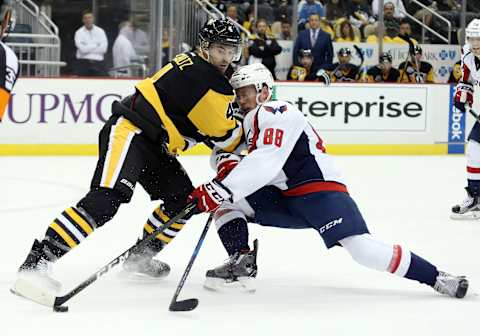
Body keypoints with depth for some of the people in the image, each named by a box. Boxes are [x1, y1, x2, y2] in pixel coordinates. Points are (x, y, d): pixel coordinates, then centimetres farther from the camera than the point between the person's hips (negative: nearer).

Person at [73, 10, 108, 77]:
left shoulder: (100, 31, 6)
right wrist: (96, 45, -4)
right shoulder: (79, 32, -1)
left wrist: (88, 48, -7)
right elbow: (82, 49, -14)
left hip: (98, 63, 2)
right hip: (83, 63, -2)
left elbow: (103, 48, -6)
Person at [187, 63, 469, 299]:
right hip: (283, 198, 9)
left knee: (361, 247, -24)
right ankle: (242, 263, -8)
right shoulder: (250, 122, 19)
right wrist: (227, 162, -11)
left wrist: (221, 189, -34)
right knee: (225, 200, -3)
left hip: (321, 190, -9)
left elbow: (264, 163, -26)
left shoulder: (275, 113, -13)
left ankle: (436, 278, -17)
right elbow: (222, 148, 14)